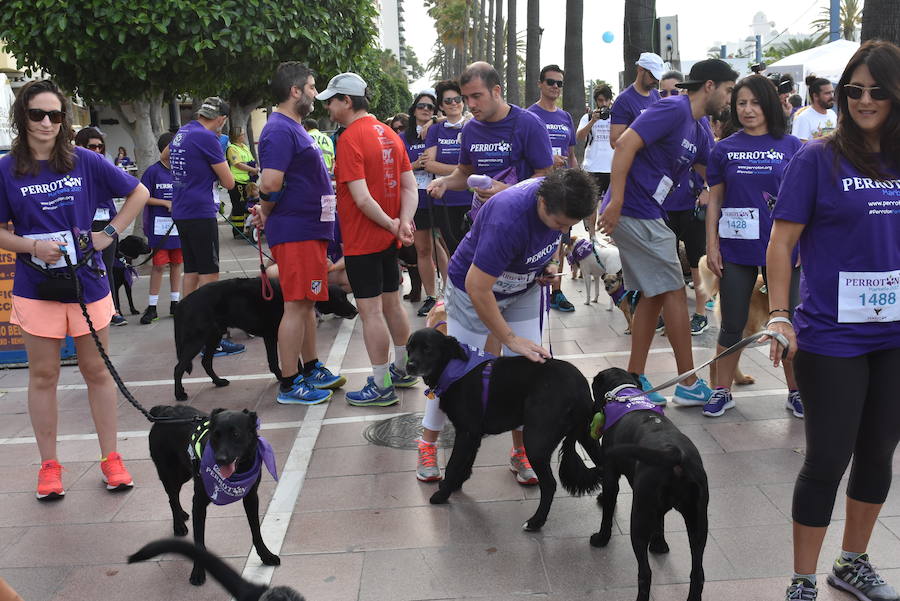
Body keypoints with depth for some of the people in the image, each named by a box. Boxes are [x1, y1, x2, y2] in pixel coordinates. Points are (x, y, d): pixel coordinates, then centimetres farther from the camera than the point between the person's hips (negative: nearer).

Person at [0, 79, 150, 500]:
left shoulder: (85, 162, -2)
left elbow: (138, 193, 7)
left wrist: (110, 234, -1)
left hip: (87, 283, 0)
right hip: (36, 288, 0)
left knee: (97, 372, 8)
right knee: (43, 376, 7)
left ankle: (110, 458, 18)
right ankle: (49, 466, 18)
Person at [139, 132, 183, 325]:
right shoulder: (153, 171, -5)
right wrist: (166, 203, -13)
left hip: (179, 224, 4)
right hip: (159, 226, -4)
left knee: (176, 264, 10)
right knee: (159, 265, -3)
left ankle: (175, 303, 20)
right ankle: (152, 307, 3)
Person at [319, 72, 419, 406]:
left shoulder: (350, 139, -16)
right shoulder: (390, 135, 10)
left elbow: (362, 198, -23)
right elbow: (410, 187, 7)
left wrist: (392, 225, -12)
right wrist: (404, 222, -6)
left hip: (362, 241, -9)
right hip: (389, 240, 9)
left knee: (370, 311, -3)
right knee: (392, 304, 18)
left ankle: (381, 386, 2)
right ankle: (402, 370, 30)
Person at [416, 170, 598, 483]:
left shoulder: (560, 198, -20)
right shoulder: (508, 219, -42)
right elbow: (477, 288, -36)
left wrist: (546, 264, -7)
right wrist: (511, 339, -31)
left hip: (524, 289, 6)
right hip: (474, 286, -6)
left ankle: (520, 451, 16)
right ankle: (427, 443, 20)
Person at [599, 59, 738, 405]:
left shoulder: (698, 130, 16)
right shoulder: (673, 109, -13)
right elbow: (625, 145, -22)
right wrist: (615, 202, -25)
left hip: (644, 215, 10)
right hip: (636, 213, -10)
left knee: (654, 295, 13)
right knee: (674, 293, -2)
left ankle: (634, 378, 19)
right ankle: (689, 384, 7)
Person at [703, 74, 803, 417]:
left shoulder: (791, 146, 2)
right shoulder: (724, 150, 4)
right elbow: (714, 200, 6)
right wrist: (711, 246, 0)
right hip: (736, 248, 1)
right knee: (732, 324, 8)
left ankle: (796, 391, 21)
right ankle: (722, 391, 19)